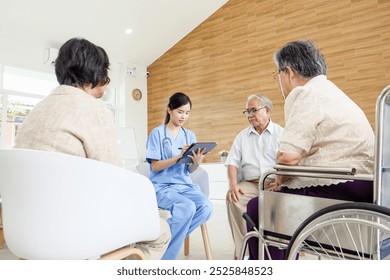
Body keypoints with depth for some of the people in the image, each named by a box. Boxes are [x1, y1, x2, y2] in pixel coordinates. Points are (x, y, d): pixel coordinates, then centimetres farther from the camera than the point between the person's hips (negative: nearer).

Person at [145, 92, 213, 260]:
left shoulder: (190, 135, 11)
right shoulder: (157, 133, -2)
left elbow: (190, 170, 8)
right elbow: (155, 166, -9)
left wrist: (196, 162, -16)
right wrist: (179, 156, -23)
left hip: (184, 185, 5)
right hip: (162, 186, -4)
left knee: (206, 208, -25)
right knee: (188, 207, -32)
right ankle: (165, 256, -13)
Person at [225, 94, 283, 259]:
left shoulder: (281, 133, 9)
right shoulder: (242, 136, 18)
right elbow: (232, 162, 10)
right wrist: (233, 184, -9)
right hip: (250, 184, 2)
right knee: (233, 199, -27)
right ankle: (241, 250, -17)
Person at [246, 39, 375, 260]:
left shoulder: (306, 94, -11)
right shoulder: (328, 90, 20)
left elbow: (288, 157, -21)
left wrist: (279, 181, -1)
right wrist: (283, 182, 8)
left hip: (341, 189, -10)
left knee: (257, 209, 1)